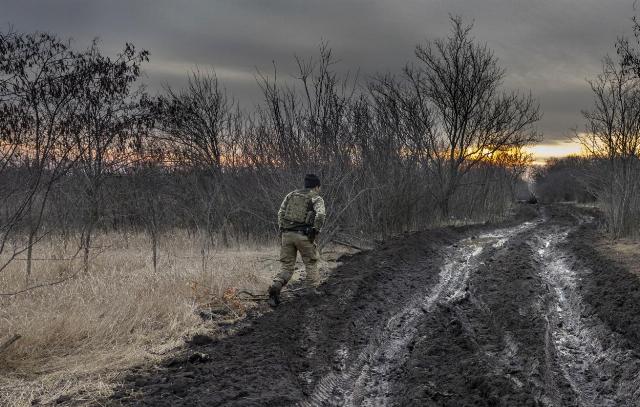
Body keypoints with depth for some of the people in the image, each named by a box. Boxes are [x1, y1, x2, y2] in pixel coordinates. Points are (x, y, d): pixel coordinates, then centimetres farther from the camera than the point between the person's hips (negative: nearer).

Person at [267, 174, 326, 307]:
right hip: (303, 236, -4)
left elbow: (281, 213, 11)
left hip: (287, 234, 4)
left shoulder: (291, 195, 17)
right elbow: (320, 214, -16)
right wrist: (315, 231, -6)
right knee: (311, 265, 14)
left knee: (287, 267, 8)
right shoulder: (316, 198, 3)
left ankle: (275, 287, -15)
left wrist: (282, 230, 13)